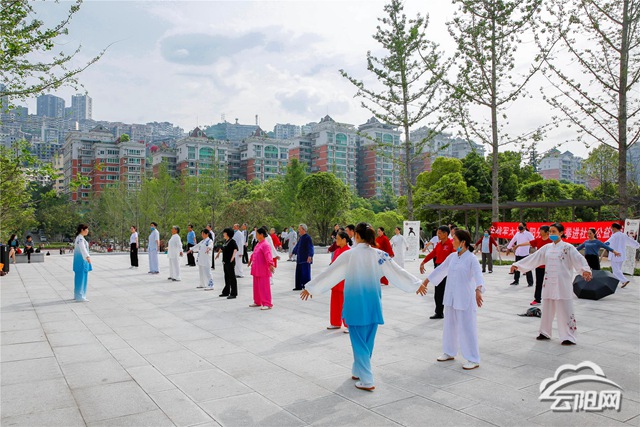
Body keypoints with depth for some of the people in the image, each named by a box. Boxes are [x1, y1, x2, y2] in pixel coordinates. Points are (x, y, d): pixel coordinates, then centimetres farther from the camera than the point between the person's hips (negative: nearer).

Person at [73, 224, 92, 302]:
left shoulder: (79, 238, 16)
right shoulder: (80, 238, -16)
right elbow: (83, 248, -34)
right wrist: (87, 257, -50)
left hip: (78, 260, 11)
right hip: (81, 260, -11)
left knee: (79, 277, 16)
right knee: (81, 277, -7)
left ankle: (77, 295, 26)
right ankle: (80, 297, -5)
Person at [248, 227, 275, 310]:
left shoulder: (265, 244, -16)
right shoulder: (258, 244, 14)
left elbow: (268, 255, -30)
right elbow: (254, 254, 31)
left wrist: (270, 264, -42)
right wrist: (250, 260, 44)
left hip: (263, 270, -10)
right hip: (256, 269, 10)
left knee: (264, 287, -7)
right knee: (256, 286, 17)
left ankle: (267, 304, -1)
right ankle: (257, 302, 29)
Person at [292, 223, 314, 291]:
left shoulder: (308, 237, -13)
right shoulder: (301, 237, 12)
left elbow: (310, 247, -21)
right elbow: (297, 246, 25)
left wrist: (310, 256, -32)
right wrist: (293, 252, 35)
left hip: (306, 259, -8)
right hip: (299, 258, 9)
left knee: (305, 272, -4)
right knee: (298, 273, 12)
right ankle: (298, 286, 21)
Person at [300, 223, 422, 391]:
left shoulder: (349, 255, -11)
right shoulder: (380, 255, -4)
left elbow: (329, 273, -6)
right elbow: (398, 272, 3)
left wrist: (311, 287, 5)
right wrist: (417, 283, 16)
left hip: (356, 303, -3)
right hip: (373, 303, 4)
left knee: (359, 342, 6)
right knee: (368, 341, 17)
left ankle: (366, 381, 7)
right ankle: (358, 371, 33)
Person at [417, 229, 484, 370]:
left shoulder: (471, 258, -14)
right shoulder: (452, 256, 6)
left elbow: (478, 275, -27)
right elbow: (440, 270, 14)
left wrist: (478, 290, -46)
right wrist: (425, 283, 18)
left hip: (465, 298, -7)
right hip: (451, 297, 7)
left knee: (467, 327, -2)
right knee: (450, 325, 17)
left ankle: (473, 359, 9)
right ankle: (450, 352, 33)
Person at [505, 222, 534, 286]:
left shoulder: (528, 234, -6)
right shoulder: (517, 234, 10)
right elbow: (512, 241, 22)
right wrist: (508, 248, 25)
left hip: (525, 254, -6)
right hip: (517, 254, 6)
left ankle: (530, 282, 5)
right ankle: (516, 281, 23)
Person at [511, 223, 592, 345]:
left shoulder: (568, 247, -6)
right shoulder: (547, 248, 10)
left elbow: (579, 259, -20)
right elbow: (533, 258, 13)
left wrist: (585, 270, -39)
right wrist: (517, 265, 11)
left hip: (562, 284, -5)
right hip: (549, 283, 5)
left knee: (565, 310, -3)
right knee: (547, 309, 12)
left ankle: (569, 337, 6)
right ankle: (545, 333, 25)